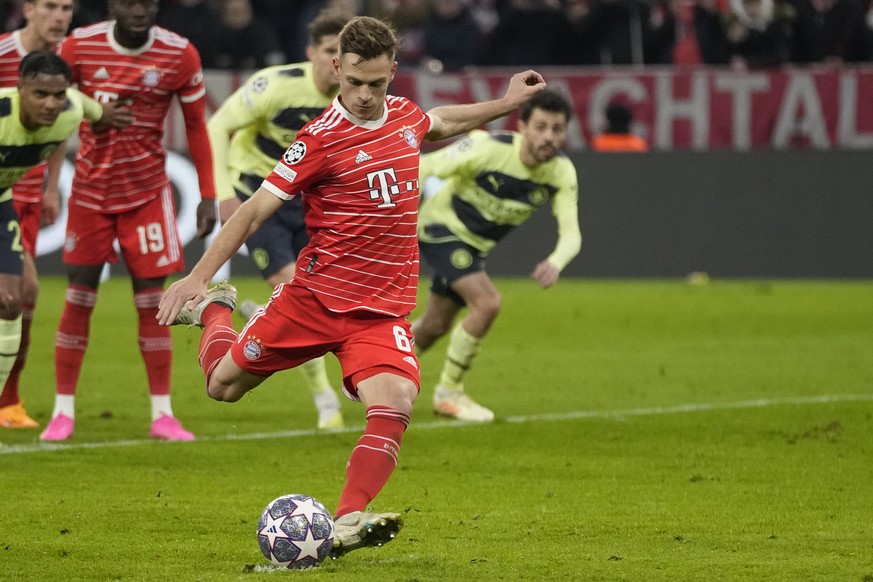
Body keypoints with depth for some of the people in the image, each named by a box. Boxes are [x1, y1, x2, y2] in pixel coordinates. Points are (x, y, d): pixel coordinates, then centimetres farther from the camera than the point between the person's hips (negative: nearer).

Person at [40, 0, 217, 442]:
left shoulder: (180, 55, -8)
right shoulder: (78, 47, -10)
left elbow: (196, 127, 1)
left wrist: (208, 195, 0)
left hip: (147, 191, 0)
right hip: (90, 187, 0)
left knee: (151, 299, -3)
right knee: (79, 297, -3)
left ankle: (162, 414, 4)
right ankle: (63, 412, 5)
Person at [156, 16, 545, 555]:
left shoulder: (405, 114, 5)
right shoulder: (322, 139, -13)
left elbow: (439, 122, 33)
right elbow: (255, 209, -10)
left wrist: (506, 103, 34)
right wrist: (197, 277, -15)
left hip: (383, 309, 3)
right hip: (315, 295, -3)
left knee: (395, 402, -25)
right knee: (224, 384, 11)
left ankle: (348, 522, -34)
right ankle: (213, 309, 44)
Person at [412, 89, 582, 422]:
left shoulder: (562, 173, -16)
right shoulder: (488, 149, -31)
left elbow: (571, 234, -22)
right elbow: (423, 167, -23)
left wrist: (556, 263, -44)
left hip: (475, 245, 6)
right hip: (441, 228, -6)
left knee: (435, 326, 15)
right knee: (487, 302, -23)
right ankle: (449, 393, -7)